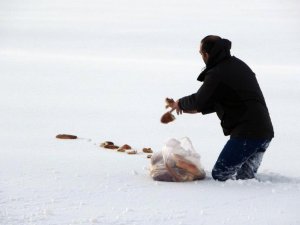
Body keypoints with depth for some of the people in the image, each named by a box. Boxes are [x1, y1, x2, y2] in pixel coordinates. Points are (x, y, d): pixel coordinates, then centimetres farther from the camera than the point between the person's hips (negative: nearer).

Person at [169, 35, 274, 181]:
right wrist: (198, 108, 24)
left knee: (220, 174, -6)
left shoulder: (217, 74, -13)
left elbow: (199, 101, -10)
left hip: (246, 133, -9)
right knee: (245, 177, 19)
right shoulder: (238, 65, 18)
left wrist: (180, 104, 11)